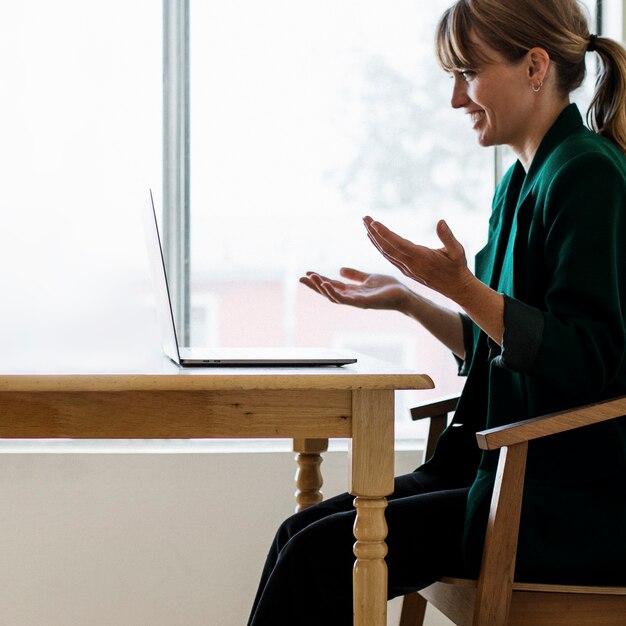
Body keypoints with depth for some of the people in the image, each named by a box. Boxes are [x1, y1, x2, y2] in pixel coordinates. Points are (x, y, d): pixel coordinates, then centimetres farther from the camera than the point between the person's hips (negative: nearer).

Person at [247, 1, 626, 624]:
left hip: (568, 504, -9)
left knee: (323, 556, -16)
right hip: (511, 471, 9)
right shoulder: (524, 181, 15)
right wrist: (409, 300, 12)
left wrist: (465, 288, -27)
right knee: (304, 532, -4)